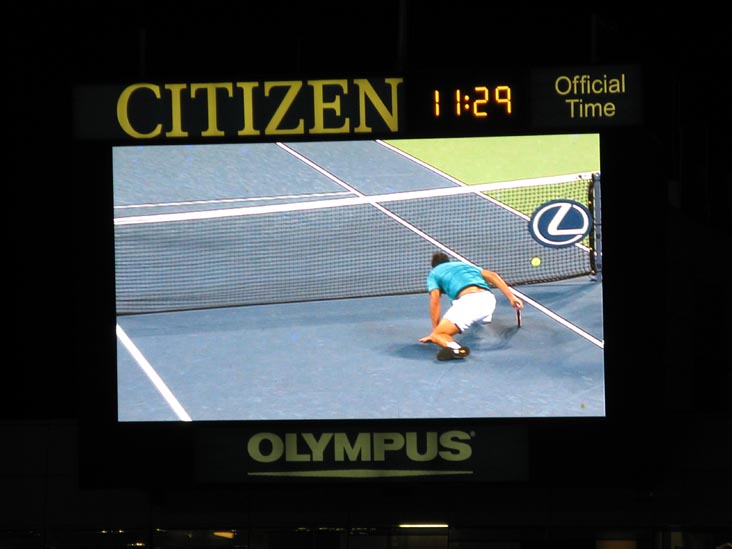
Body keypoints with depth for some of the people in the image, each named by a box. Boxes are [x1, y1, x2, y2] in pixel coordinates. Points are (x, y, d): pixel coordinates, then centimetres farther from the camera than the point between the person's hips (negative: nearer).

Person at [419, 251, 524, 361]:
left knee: (437, 335, -10)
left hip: (468, 300, -6)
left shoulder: (434, 273, 23)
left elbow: (435, 300, 10)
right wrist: (511, 297, 19)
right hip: (489, 299, 6)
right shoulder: (464, 264, 36)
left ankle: (455, 348, -37)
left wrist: (435, 330, 12)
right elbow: (492, 276, 23)